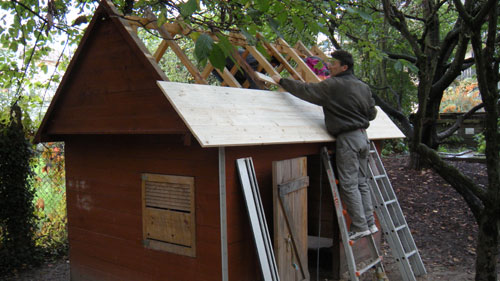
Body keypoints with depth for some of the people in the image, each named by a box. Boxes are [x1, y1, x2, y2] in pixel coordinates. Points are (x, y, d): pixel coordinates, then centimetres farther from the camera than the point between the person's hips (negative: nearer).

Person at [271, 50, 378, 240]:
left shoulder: (333, 85, -11)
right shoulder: (363, 87, 13)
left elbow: (305, 90, -8)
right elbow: (372, 113, 18)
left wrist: (282, 81, 3)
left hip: (347, 139, -8)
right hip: (363, 137, 9)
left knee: (349, 185, -2)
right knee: (361, 182, 13)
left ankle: (360, 227, 2)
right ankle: (370, 223, 17)